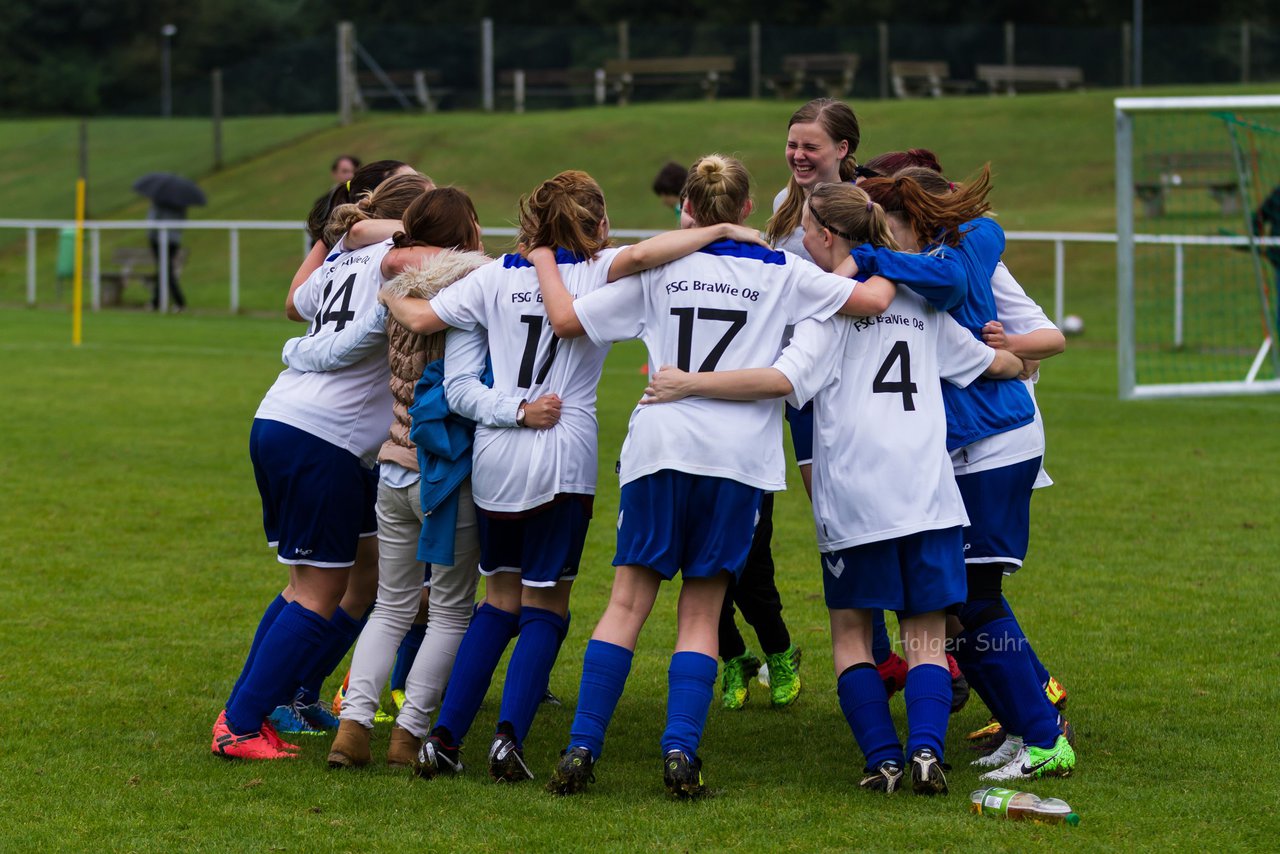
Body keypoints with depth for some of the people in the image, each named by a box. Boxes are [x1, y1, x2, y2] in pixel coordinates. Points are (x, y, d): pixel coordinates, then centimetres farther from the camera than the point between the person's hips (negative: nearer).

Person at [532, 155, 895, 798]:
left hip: (659, 448, 0)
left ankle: (582, 748, -4)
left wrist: (543, 261, 24)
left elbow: (566, 319, 7)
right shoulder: (781, 273, 6)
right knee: (701, 612, 7)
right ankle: (680, 751, -7)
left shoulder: (660, 271, 7)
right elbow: (873, 300, 1)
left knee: (628, 601, 4)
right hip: (737, 455, 0)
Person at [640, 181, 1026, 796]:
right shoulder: (920, 302, 15)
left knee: (851, 632, 9)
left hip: (854, 497, -4)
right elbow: (992, 363, 27)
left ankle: (883, 758, -2)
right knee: (926, 634, 4)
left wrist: (690, 384, -19)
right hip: (928, 492, 4)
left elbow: (784, 380, -19)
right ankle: (926, 749, -16)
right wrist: (1019, 363, 50)